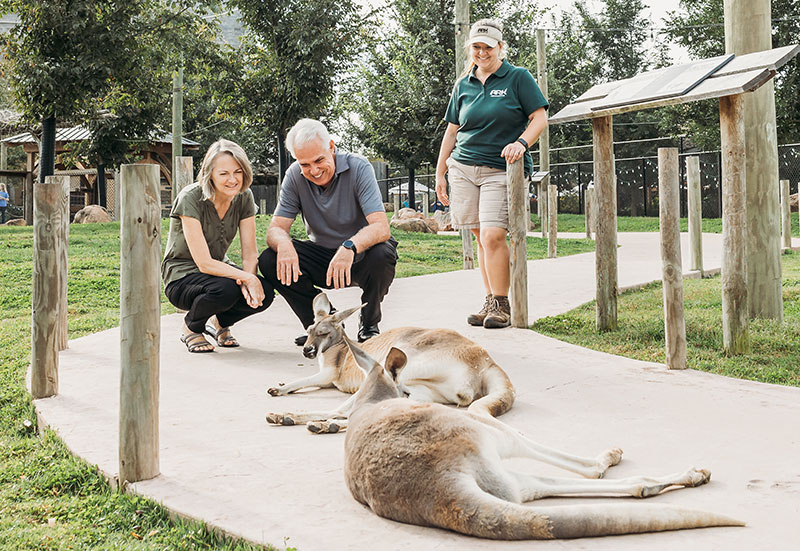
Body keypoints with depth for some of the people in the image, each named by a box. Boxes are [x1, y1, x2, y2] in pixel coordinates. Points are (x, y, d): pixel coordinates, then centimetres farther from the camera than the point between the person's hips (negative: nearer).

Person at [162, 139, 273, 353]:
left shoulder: (244, 197, -7)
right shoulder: (190, 198, -23)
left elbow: (250, 253, -7)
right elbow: (204, 263, -27)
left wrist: (247, 279, -28)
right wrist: (248, 278, -35)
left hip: (219, 269, 5)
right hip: (181, 278, -5)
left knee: (265, 293, -23)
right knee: (225, 289, -36)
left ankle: (220, 322, 9)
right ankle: (191, 327, -2)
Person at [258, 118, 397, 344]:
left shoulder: (358, 167, -19)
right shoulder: (295, 176, -8)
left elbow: (381, 227, -30)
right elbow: (275, 229, -12)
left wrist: (350, 246, -51)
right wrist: (283, 243, -38)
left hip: (359, 256, -3)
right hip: (321, 256, 3)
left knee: (382, 254, -36)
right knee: (269, 260, -19)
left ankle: (369, 325, -7)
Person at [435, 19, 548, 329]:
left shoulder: (518, 78, 4)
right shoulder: (463, 85, 16)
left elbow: (540, 118, -1)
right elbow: (452, 131, 20)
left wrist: (521, 142, -19)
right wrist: (440, 173, 17)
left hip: (500, 170, -4)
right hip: (463, 168, 4)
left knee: (493, 236, -15)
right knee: (481, 237, 2)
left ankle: (501, 305, -4)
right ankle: (491, 303, 9)